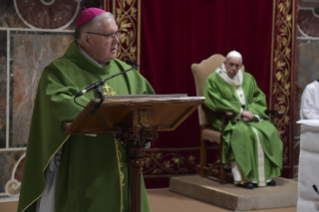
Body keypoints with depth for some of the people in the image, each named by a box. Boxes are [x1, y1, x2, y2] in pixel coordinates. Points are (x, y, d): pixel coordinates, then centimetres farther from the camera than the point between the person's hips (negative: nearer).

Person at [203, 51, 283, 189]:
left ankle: (266, 175, -16)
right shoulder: (213, 79, -1)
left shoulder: (248, 78, 16)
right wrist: (240, 111, -17)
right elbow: (216, 103, -12)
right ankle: (243, 177, -33)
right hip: (226, 118, -5)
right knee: (243, 133, -36)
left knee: (269, 131, -21)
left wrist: (251, 112, -11)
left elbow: (259, 98, 11)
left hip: (249, 117, 5)